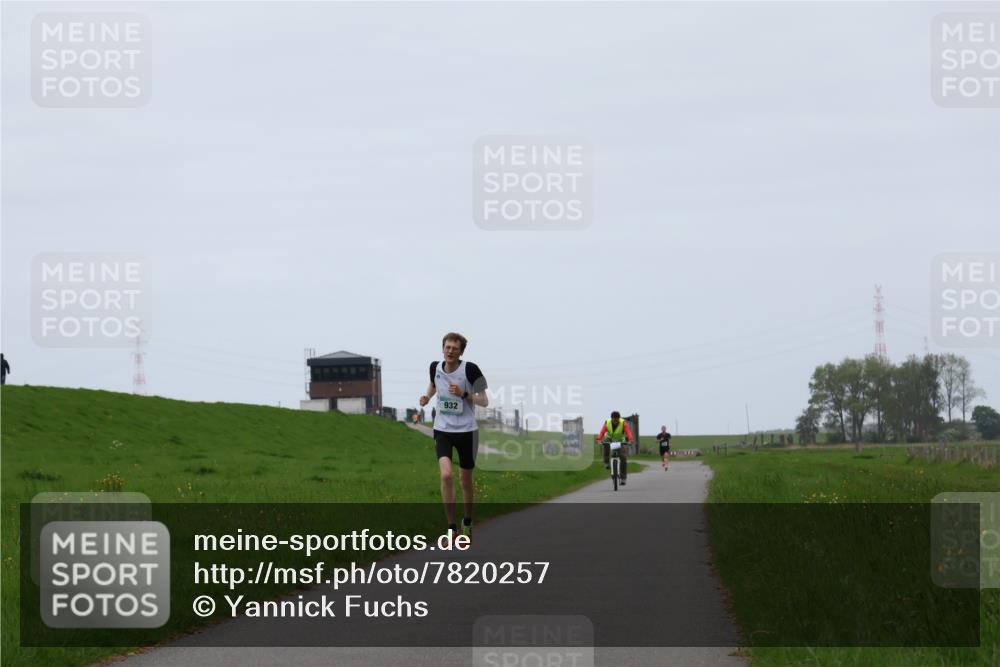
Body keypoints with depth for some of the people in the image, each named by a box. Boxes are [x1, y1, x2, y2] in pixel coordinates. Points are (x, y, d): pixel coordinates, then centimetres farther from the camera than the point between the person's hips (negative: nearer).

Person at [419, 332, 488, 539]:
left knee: (465, 480, 10)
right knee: (445, 475, -17)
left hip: (466, 430, -2)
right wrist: (427, 397, 2)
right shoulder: (435, 367, -2)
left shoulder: (470, 370, -13)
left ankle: (467, 523, 34)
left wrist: (464, 394, -25)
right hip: (442, 429, 2)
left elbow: (484, 401, -9)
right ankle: (451, 528, -11)